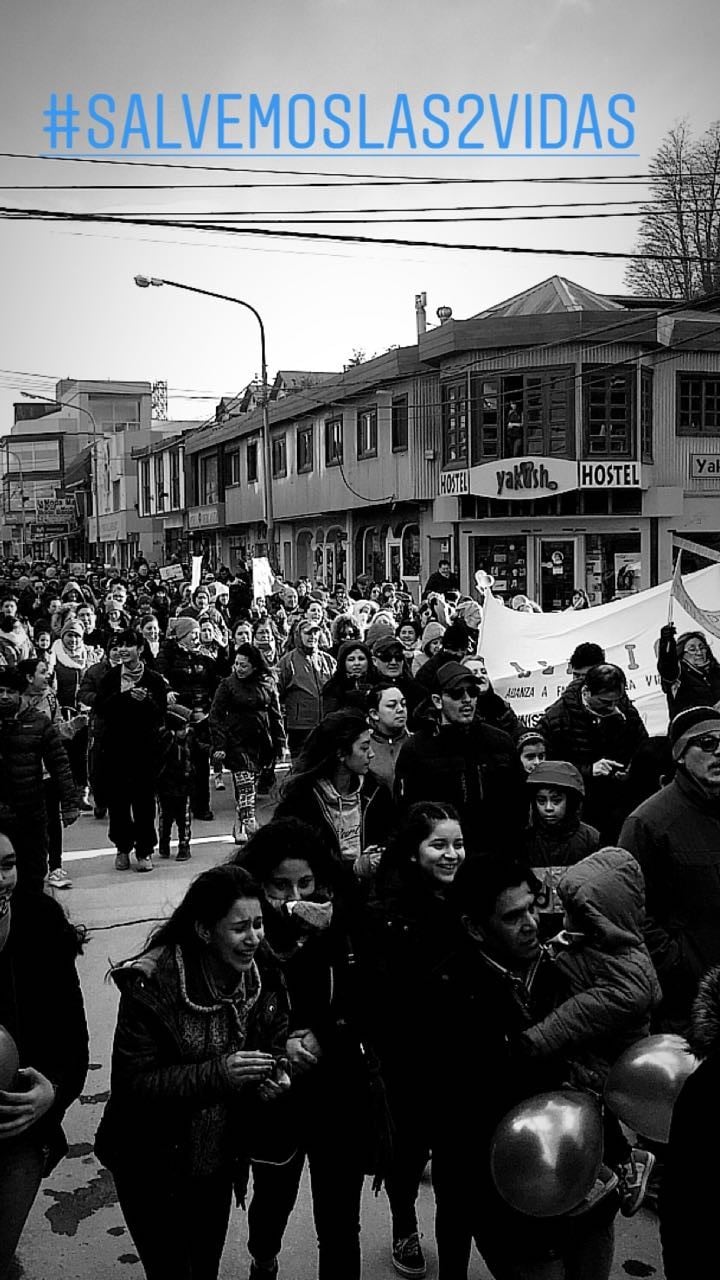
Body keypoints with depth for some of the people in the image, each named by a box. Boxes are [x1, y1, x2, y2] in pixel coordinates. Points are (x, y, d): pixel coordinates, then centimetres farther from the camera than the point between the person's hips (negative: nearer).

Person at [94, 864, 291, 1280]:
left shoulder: (265, 977, -9)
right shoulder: (151, 983, -26)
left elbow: (275, 1051, 3)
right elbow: (132, 1085, -25)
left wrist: (275, 1078, -20)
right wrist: (218, 1074, -35)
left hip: (219, 1162, 5)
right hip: (154, 1166, -5)